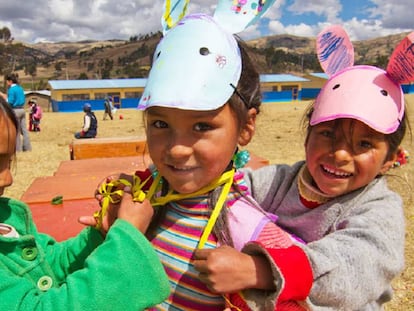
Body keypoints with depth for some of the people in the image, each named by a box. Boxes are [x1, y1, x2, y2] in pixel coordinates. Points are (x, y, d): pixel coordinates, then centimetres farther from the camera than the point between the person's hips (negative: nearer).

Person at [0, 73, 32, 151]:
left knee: (16, 130, 0)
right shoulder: (20, 88, 12)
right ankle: (27, 147, 11)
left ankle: (18, 148, 5)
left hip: (15, 110, -7)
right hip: (22, 109, 7)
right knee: (24, 129, 8)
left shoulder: (11, 89, -12)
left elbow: (10, 102, -15)